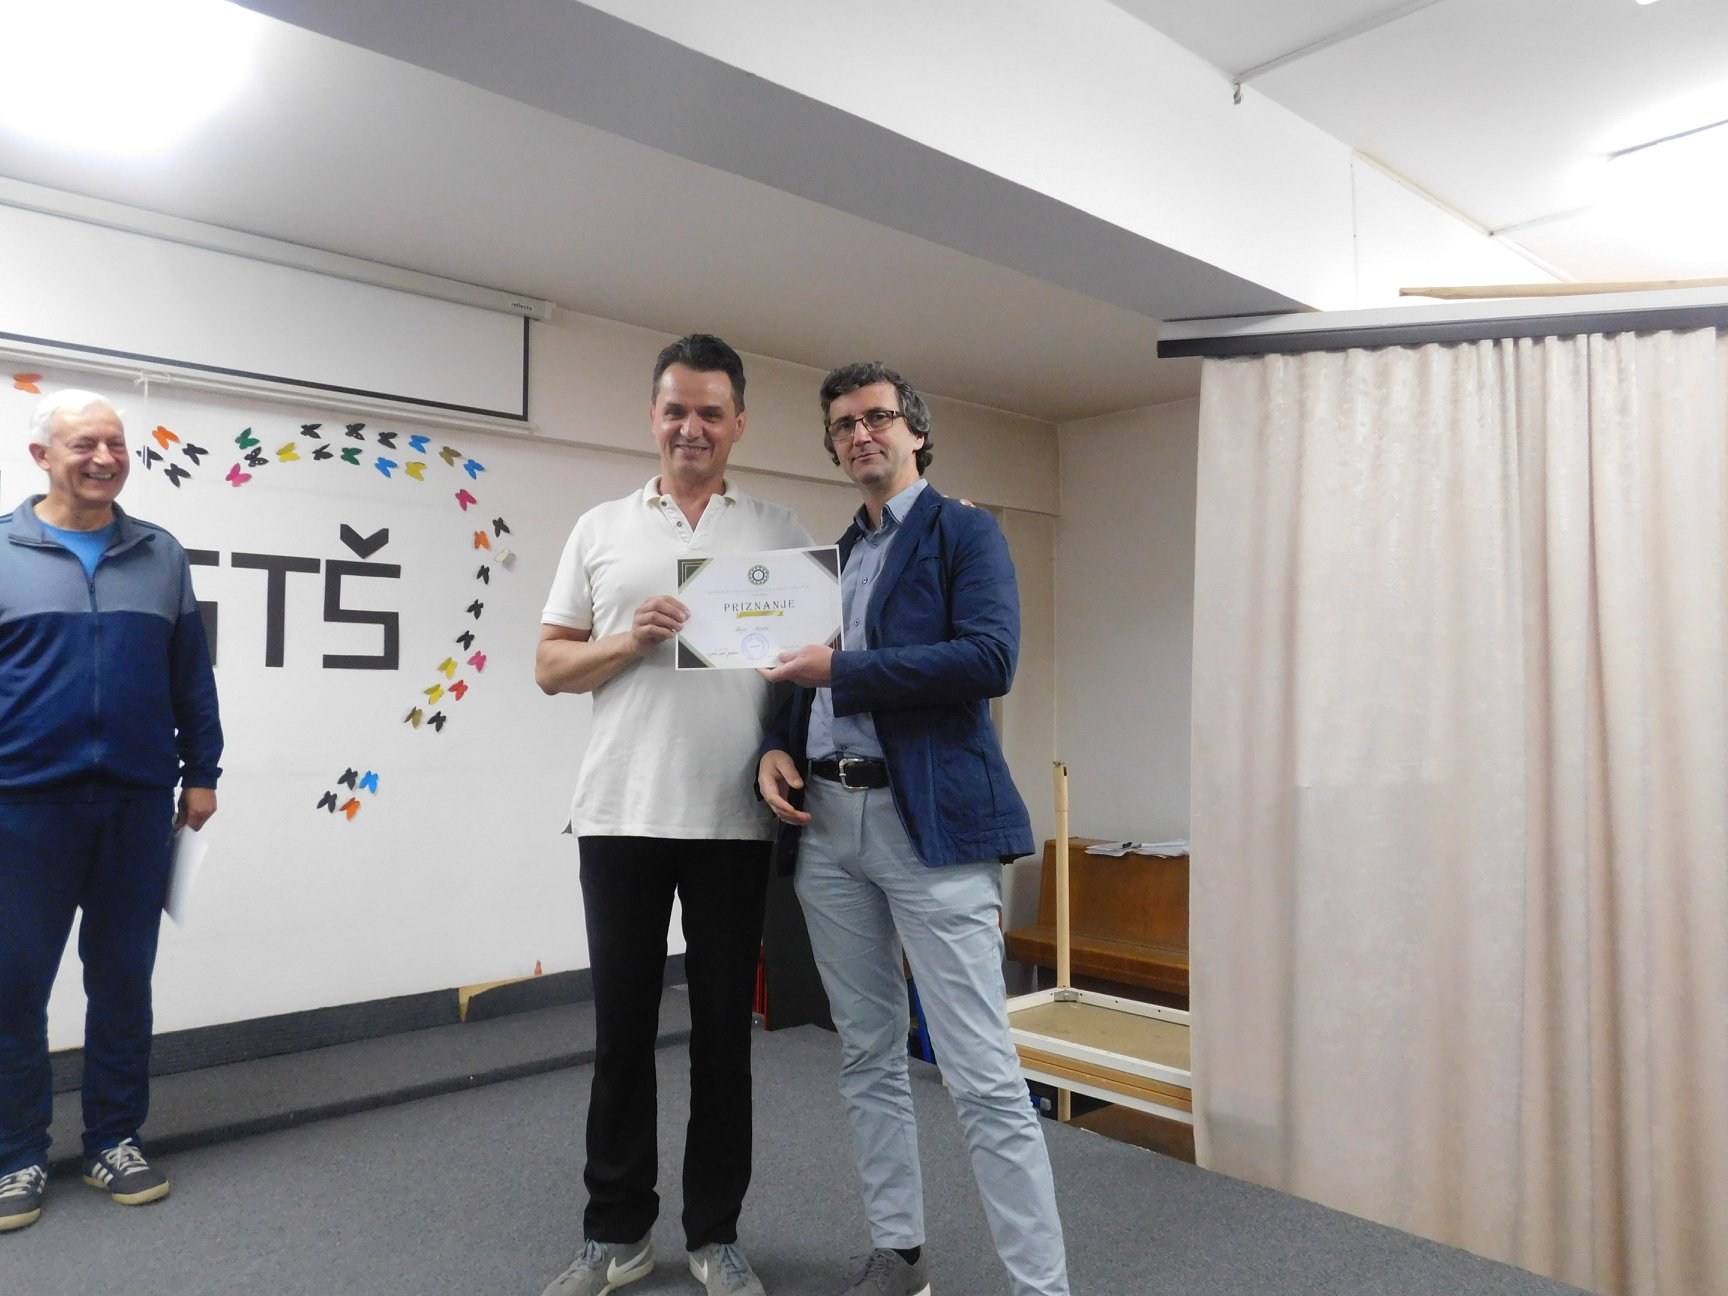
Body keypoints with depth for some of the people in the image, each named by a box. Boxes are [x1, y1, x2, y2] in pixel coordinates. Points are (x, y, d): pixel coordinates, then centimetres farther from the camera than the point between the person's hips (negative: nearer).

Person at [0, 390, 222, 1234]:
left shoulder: (161, 555, 8)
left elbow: (191, 677, 10)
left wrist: (201, 772, 8)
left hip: (139, 802, 2)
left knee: (124, 980, 10)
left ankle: (115, 1142, 23)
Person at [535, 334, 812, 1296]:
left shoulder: (779, 532, 8)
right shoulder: (601, 530, 10)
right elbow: (552, 666, 8)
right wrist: (628, 640, -10)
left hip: (735, 818, 0)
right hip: (622, 813, 1)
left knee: (724, 1028, 9)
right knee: (623, 1027, 10)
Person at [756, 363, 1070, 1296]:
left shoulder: (965, 532, 0)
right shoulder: (831, 559, 19)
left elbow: (989, 659, -15)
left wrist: (842, 670, -15)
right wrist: (776, 747, -2)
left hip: (932, 823, -6)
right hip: (827, 826, 7)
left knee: (981, 1075, -6)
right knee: (867, 1056, 15)